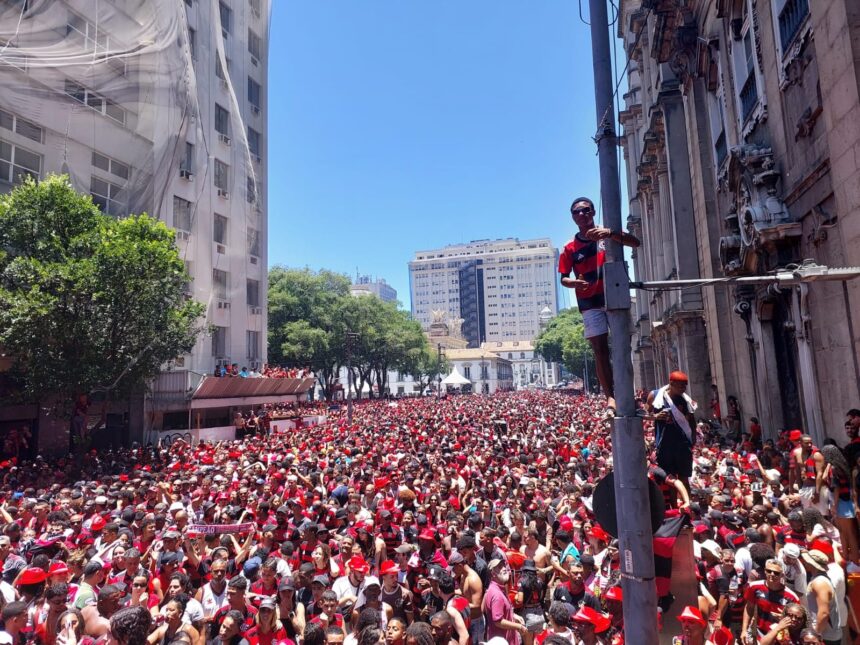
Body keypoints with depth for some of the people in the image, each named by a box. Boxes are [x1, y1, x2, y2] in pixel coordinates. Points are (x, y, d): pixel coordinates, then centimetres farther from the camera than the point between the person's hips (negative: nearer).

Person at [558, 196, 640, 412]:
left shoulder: (609, 234, 5)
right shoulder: (570, 248, 5)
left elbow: (635, 242, -11)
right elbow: (564, 278, 4)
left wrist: (610, 233, -28)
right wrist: (573, 283, -21)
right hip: (590, 303, 0)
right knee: (600, 351, -2)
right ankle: (610, 396, 0)